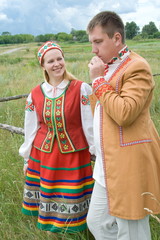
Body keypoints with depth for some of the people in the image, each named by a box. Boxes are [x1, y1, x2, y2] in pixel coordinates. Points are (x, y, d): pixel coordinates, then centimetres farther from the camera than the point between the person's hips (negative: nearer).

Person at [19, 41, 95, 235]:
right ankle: (49, 226, 40)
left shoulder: (81, 89, -11)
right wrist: (27, 159, 13)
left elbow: (91, 124, -8)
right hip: (43, 155, 3)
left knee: (73, 199, 10)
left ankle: (74, 228, 35)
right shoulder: (35, 94, -1)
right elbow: (31, 129, 7)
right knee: (48, 197, 16)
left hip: (74, 155, -2)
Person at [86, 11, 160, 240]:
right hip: (107, 167, 9)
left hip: (129, 165, -9)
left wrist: (98, 80, -19)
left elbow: (124, 113, -27)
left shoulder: (137, 67, -15)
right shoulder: (107, 66, 15)